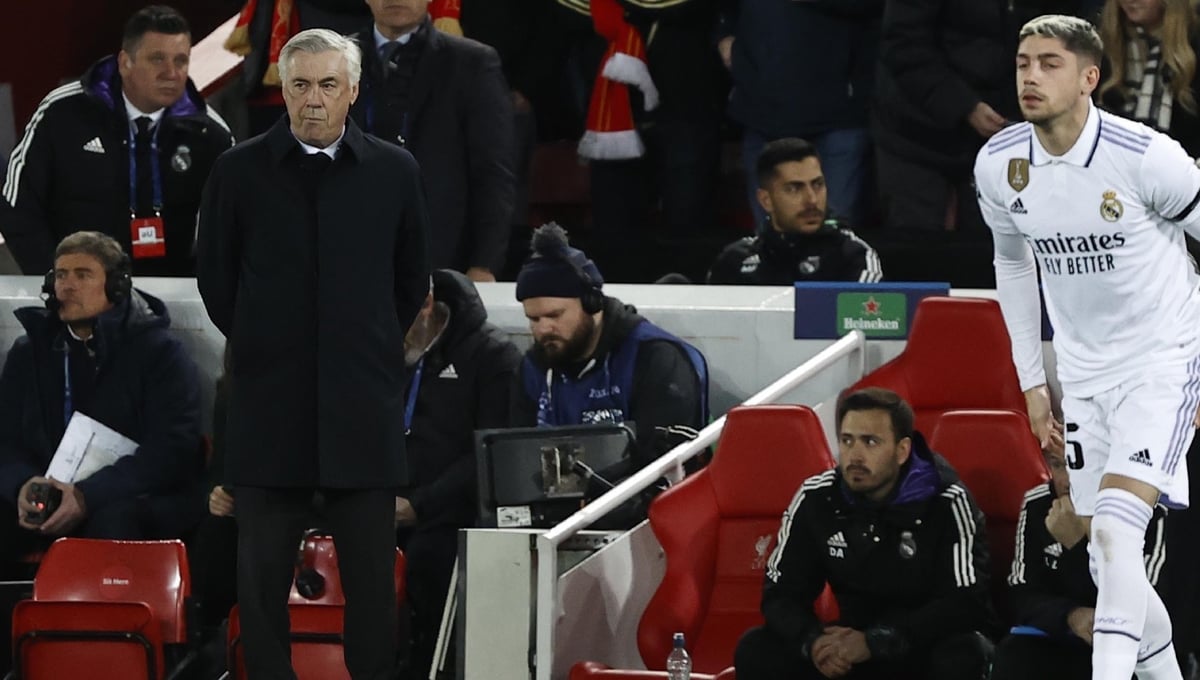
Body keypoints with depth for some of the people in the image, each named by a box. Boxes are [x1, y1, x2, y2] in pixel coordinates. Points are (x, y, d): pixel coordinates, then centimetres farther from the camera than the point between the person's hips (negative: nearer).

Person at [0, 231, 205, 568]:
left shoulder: (160, 353, -1)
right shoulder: (28, 353, 14)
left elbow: (172, 448, -11)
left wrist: (88, 496, -23)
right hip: (52, 498, 4)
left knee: (112, 523, -39)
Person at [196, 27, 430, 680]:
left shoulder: (394, 172, 4)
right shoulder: (239, 171, 2)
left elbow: (412, 282, 14)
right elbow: (214, 278, 10)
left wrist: (372, 351, 11)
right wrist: (259, 347, 9)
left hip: (363, 408, 0)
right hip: (269, 408, 0)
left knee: (371, 573, 1)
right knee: (262, 573, 1)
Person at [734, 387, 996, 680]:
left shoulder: (945, 503, -19)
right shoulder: (816, 499, -7)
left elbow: (966, 604, -24)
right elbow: (781, 593, -4)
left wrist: (875, 642, -32)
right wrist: (813, 640, -27)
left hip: (935, 647, -4)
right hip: (852, 647, 4)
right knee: (757, 651, -18)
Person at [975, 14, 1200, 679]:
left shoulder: (1146, 157, -20)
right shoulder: (998, 164, -4)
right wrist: (1032, 378, 14)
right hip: (1082, 371, 5)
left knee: (1115, 531, -22)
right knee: (1108, 558, 5)